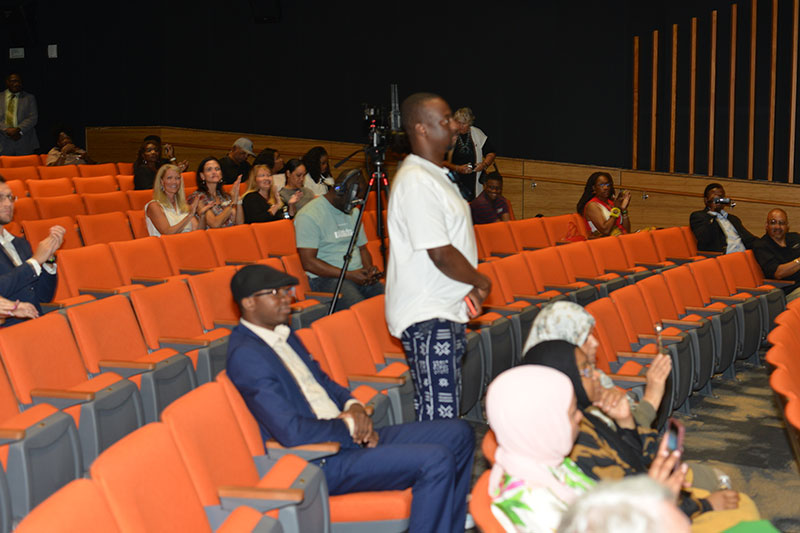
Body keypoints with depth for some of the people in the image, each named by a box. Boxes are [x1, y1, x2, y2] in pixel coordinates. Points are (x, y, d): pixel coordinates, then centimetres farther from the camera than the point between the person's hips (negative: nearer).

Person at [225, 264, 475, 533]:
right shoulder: (245, 355, -17)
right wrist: (349, 426, -11)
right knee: (436, 461, -24)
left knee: (459, 433, 6)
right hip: (320, 460, -10)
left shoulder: (285, 336, 14)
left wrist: (354, 407, 1)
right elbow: (291, 432, -24)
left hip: (350, 437, 10)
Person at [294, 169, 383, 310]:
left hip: (357, 275, 7)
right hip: (326, 278, -7)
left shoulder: (354, 212, 19)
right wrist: (349, 275, -15)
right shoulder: (309, 216, -7)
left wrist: (369, 268, 3)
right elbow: (308, 262, -12)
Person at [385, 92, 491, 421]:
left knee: (446, 411, 15)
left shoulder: (439, 175, 15)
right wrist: (481, 281, -6)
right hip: (426, 318, -10)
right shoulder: (415, 181, -18)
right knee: (439, 417, -8)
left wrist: (472, 289, 8)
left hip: (448, 311, 10)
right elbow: (441, 254, -22)